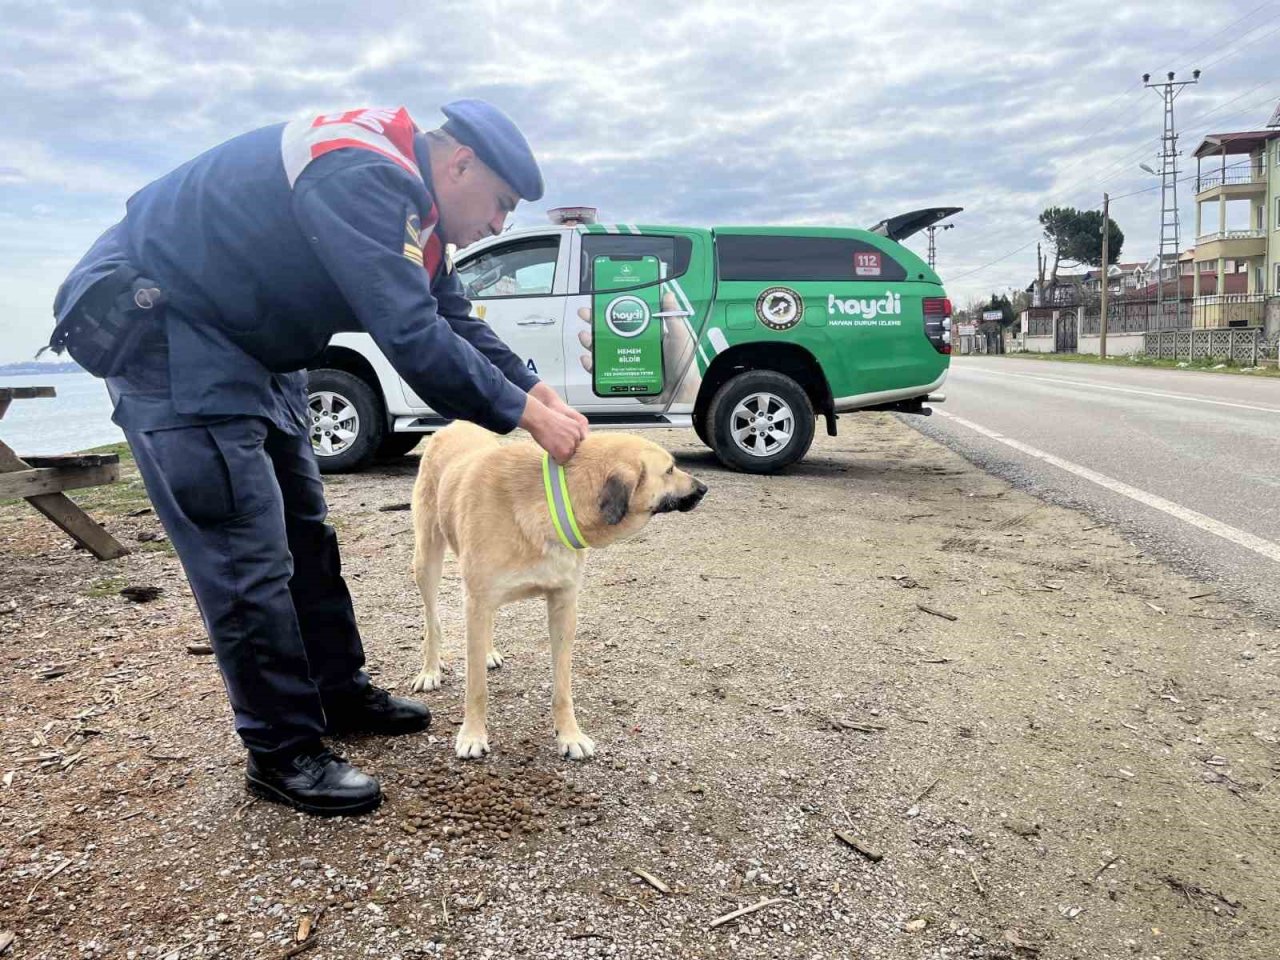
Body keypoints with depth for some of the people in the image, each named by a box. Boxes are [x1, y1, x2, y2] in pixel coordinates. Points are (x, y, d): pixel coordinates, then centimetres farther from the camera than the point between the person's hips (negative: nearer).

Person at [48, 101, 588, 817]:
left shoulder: (400, 199, 6)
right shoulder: (364, 179, -26)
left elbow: (454, 319, 8)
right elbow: (411, 337, -34)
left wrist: (532, 388, -4)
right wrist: (520, 413, -25)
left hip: (252, 346, 10)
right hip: (161, 328, -10)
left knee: (306, 534, 13)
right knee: (248, 556, -10)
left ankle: (342, 694, 25)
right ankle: (284, 752, 3)